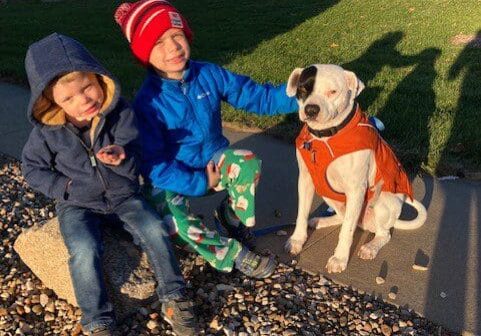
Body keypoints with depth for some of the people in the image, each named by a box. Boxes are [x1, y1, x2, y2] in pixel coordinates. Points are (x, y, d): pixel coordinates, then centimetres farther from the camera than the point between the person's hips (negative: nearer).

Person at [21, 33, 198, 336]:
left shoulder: (120, 112, -13)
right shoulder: (48, 130, -12)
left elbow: (134, 164, -14)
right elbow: (32, 167, 3)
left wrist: (122, 157, -38)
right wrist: (63, 187, -12)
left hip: (123, 196, 1)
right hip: (78, 204, -1)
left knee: (156, 231, -19)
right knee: (85, 251, -26)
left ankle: (174, 299, 0)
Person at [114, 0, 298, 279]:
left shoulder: (208, 74, -10)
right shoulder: (147, 103, -20)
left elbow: (256, 96, -10)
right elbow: (153, 164, -20)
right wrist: (201, 183, -23)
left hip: (214, 162, 3)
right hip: (172, 177, -2)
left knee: (248, 163, -29)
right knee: (172, 217, -33)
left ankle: (234, 217, 0)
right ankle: (235, 253, -12)